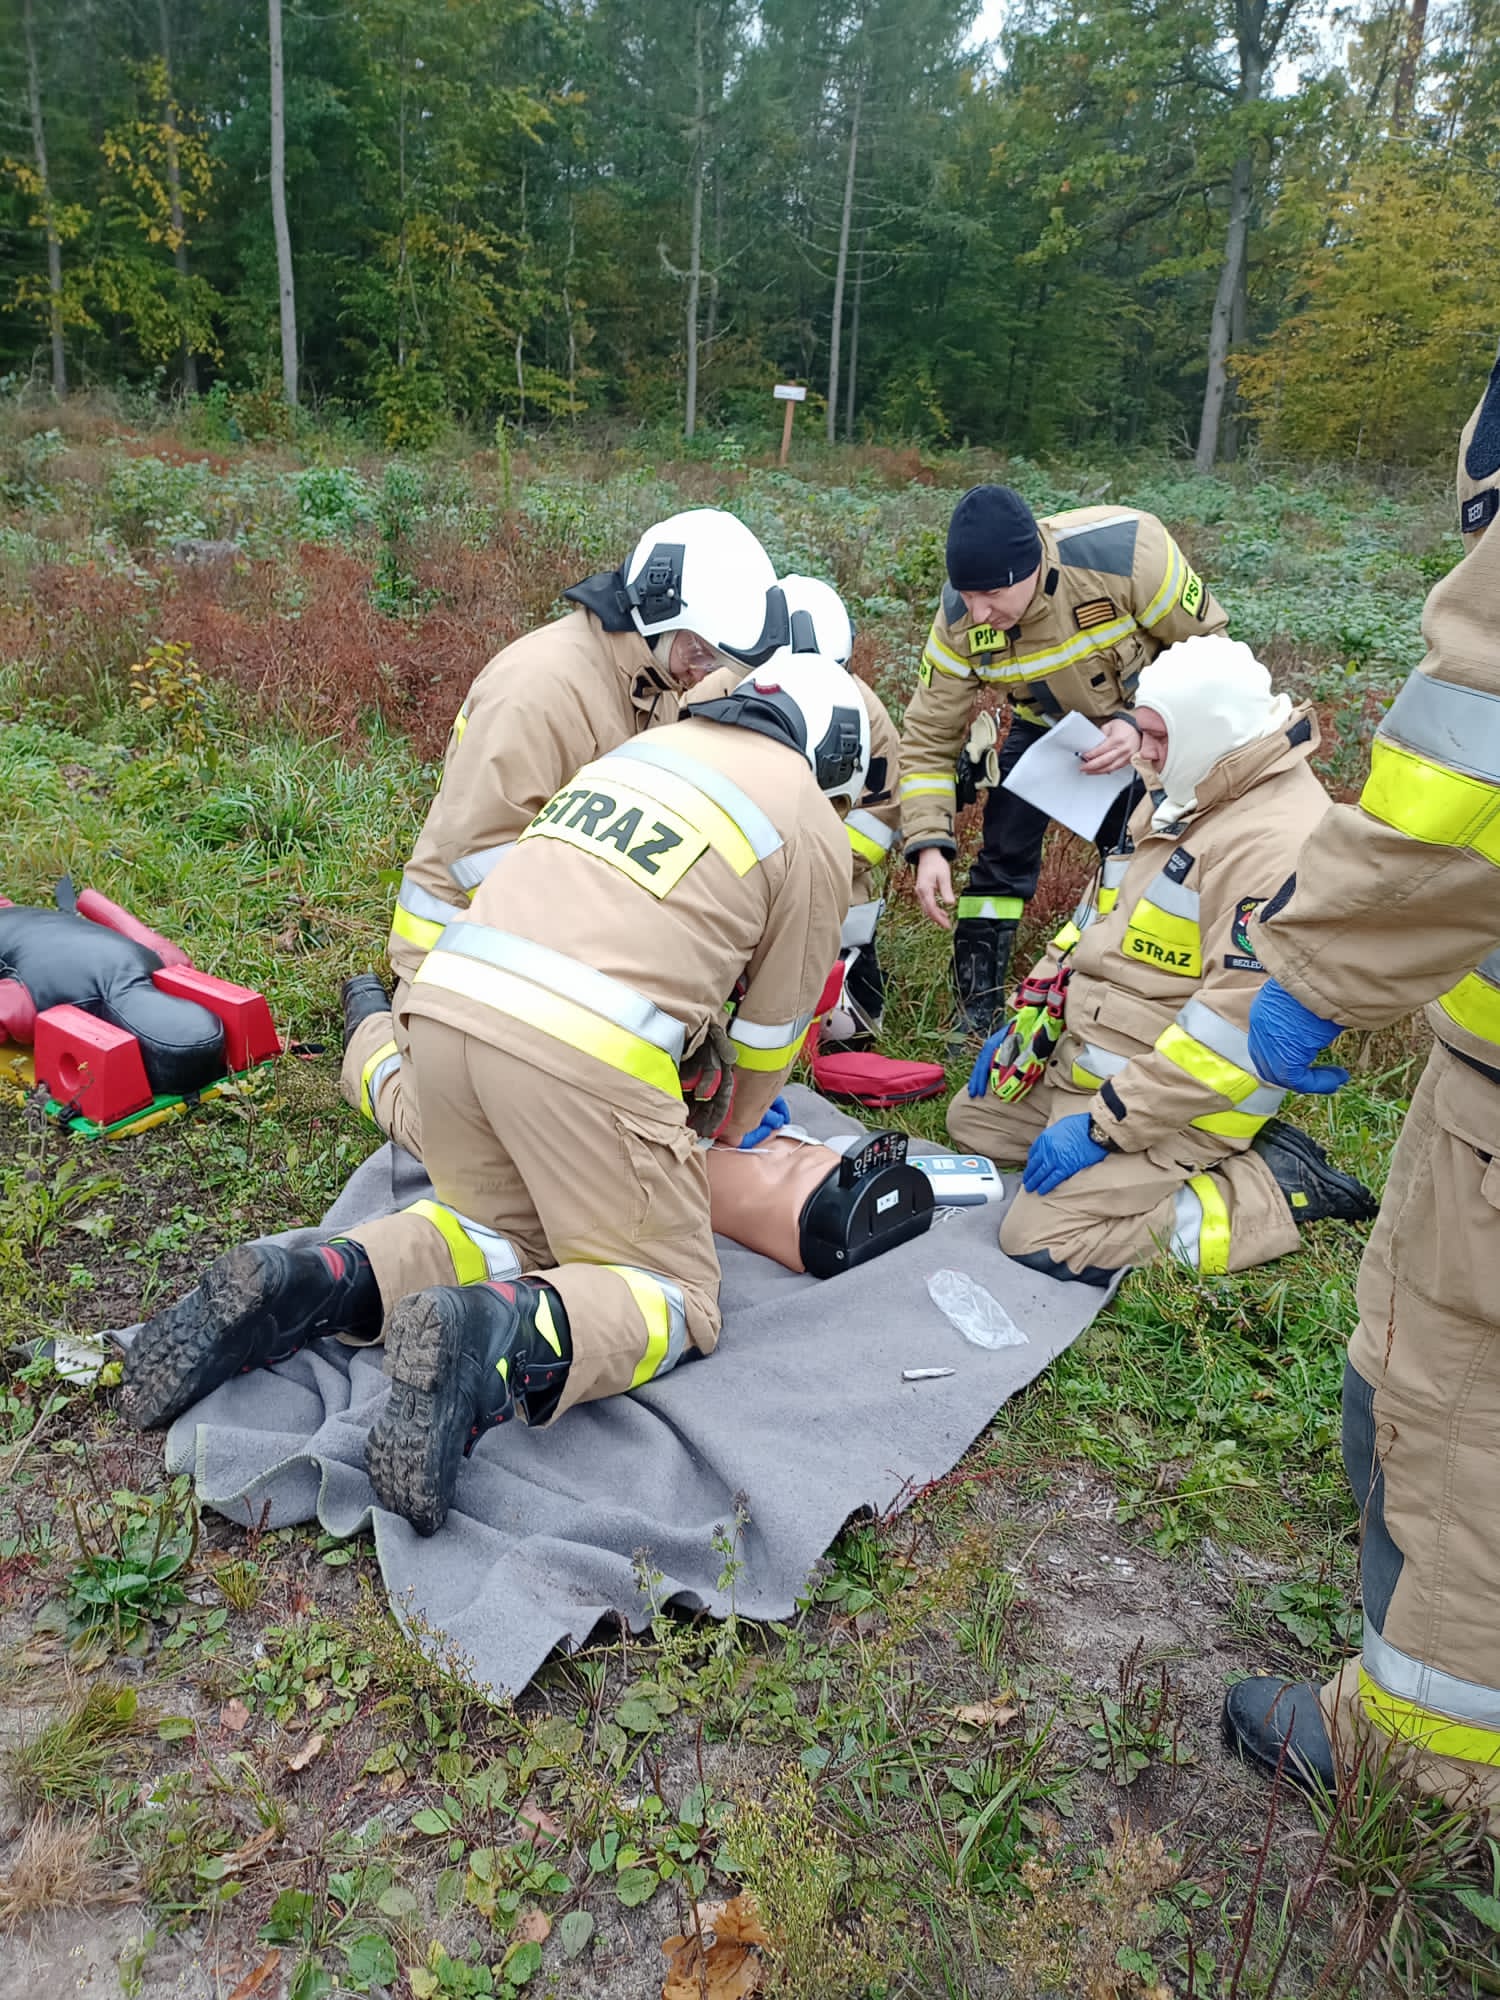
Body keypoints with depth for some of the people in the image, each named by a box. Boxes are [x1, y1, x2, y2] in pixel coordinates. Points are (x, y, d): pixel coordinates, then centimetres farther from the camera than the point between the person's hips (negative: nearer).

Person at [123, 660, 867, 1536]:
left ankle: (311, 1283, 1)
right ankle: (496, 1341, -21)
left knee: (503, 1229, 25)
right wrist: (739, 1125, 38)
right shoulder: (813, 828, 11)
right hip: (585, 1048, -6)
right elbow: (775, 1024, 18)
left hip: (449, 1003, 7)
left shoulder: (645, 745, 27)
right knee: (676, 1295, 8)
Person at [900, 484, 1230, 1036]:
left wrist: (1142, 724, -34)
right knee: (1003, 852, -5)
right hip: (1045, 723, 2)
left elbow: (1206, 645, -20)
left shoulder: (1127, 552, -36)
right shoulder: (960, 617, -27)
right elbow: (929, 736, -18)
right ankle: (976, 1017, 7)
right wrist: (929, 846, -28)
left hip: (1146, 723, -2)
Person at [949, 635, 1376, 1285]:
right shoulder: (1178, 798, 7)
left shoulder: (1276, 841, -26)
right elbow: (1098, 915, 17)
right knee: (971, 1120, 18)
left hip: (1180, 1089, -10)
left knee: (1039, 1238, -16)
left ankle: (1277, 1189, -2)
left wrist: (1107, 1124, -25)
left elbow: (1237, 1019, -29)